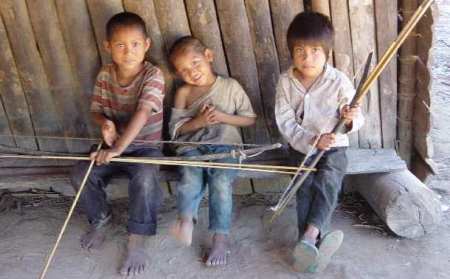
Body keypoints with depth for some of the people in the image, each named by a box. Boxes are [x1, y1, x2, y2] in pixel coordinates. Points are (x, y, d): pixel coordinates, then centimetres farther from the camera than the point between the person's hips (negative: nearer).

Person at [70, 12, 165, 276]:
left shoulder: (153, 75, -19)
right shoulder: (105, 74, -3)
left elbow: (142, 114, -31)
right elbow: (96, 108, 9)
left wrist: (118, 148, -41)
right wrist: (104, 122, -17)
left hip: (145, 145, -5)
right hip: (114, 144, 5)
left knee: (144, 178, -34)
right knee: (81, 174, -15)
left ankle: (137, 241, -15)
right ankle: (100, 217, 16)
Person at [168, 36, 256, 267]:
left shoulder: (230, 86, 9)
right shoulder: (183, 93, 14)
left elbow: (250, 118, 9)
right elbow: (175, 128, 9)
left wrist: (223, 117, -6)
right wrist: (199, 121, -7)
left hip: (225, 144, -2)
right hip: (192, 146, 2)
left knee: (221, 180, -28)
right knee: (191, 173, -32)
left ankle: (221, 238, -25)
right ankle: (186, 219, -43)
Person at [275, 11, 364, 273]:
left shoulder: (339, 80, -10)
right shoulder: (286, 82, -6)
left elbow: (356, 119, -5)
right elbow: (285, 122, -10)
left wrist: (352, 118, -32)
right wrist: (312, 141, -25)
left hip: (334, 146, -1)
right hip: (301, 146, 2)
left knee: (327, 182, -26)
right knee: (306, 187, -20)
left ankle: (309, 237, -36)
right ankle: (315, 241, -25)